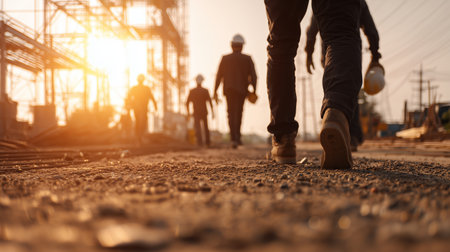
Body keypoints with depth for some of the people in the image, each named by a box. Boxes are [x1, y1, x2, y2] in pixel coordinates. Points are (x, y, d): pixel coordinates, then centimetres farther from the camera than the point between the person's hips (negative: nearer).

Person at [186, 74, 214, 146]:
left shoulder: (192, 91, -2)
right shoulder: (205, 91, -4)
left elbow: (187, 103, -3)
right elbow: (210, 102, -9)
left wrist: (188, 113, 8)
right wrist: (212, 112, -2)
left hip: (196, 113, -1)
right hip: (204, 112, 1)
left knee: (197, 127, -5)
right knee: (206, 127, 19)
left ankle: (200, 142, -22)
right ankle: (207, 142, 24)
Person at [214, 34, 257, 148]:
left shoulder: (225, 58, 0)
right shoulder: (247, 59, -1)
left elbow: (219, 76, 1)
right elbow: (253, 76, -8)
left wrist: (215, 91, 7)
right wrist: (254, 90, -3)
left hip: (229, 90, 0)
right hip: (242, 90, 1)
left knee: (231, 114, -1)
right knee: (238, 113, 17)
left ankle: (234, 139, -16)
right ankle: (237, 137, 21)